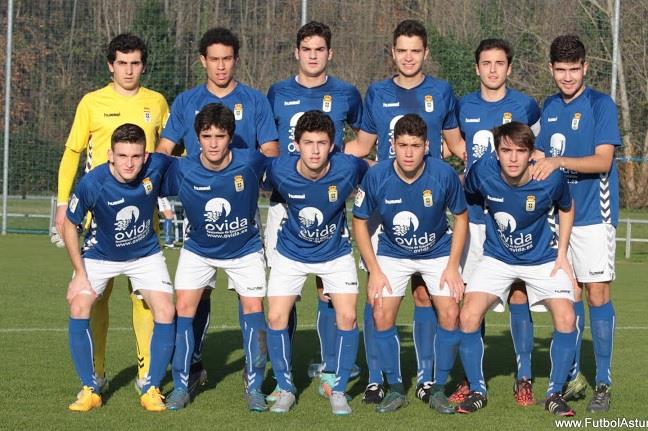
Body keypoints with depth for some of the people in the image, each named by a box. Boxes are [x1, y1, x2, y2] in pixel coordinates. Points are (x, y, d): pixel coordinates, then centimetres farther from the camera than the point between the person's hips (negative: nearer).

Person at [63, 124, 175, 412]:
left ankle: (152, 389, 2)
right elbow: (69, 226, -13)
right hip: (100, 255, -1)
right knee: (79, 307, -19)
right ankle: (90, 389, -6)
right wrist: (80, 275, -15)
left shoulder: (157, 167, -26)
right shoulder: (91, 184, -30)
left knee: (165, 311, -14)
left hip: (146, 253, 1)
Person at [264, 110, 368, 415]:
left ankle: (338, 390, 6)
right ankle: (285, 388, 12)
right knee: (276, 318, -7)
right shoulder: (279, 170, -25)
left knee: (347, 316, -10)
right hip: (291, 253, 0)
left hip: (335, 252, 0)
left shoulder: (348, 168, -25)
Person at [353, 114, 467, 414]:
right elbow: (360, 221, -8)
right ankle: (395, 389, 5)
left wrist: (452, 266, -11)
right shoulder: (376, 176, -22)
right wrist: (374, 270, -11)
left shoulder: (444, 174, -23)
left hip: (438, 252, 0)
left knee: (449, 315, -12)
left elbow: (461, 217, -6)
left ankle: (438, 389, 4)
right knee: (382, 316, -11)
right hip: (392, 253, 0)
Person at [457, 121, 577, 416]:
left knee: (566, 320, -19)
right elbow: (462, 192, 2)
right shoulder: (483, 171, -22)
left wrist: (562, 254, -3)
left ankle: (555, 393, 1)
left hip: (543, 258, -1)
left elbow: (566, 209, 1)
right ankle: (477, 391, 3)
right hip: (497, 257, 1)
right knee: (468, 317, -17)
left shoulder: (551, 179, -23)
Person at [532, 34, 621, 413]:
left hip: (593, 213, -5)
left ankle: (604, 383, -1)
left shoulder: (601, 105, -7)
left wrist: (559, 161, -27)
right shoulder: (550, 108, 11)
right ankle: (573, 378, 17)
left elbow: (603, 160, -17)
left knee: (598, 295, -6)